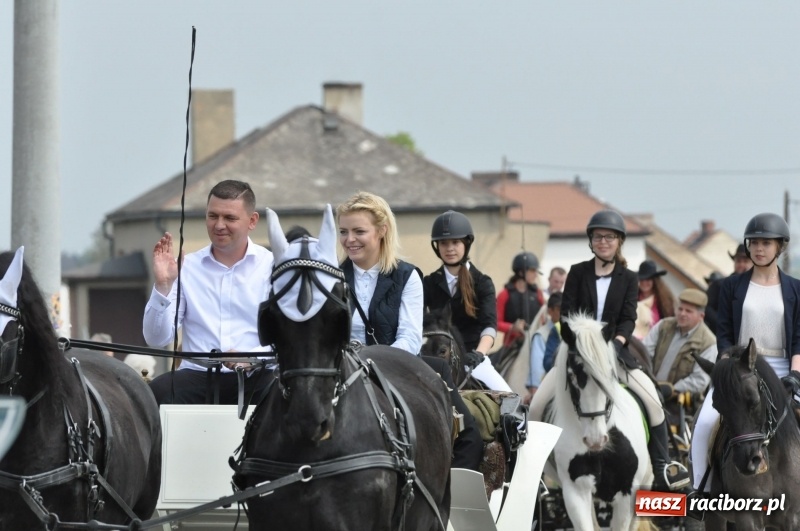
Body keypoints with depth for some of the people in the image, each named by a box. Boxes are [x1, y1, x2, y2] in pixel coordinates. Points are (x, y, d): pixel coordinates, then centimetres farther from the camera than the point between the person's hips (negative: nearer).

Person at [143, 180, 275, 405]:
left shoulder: (273, 267, 5)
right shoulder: (187, 267, 11)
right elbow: (156, 339, 6)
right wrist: (163, 286, -8)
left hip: (254, 378, -2)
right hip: (198, 376, 2)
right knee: (156, 392, -30)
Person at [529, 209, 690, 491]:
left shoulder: (628, 278, 6)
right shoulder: (578, 273, 4)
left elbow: (628, 319, -2)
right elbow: (566, 315, -2)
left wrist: (617, 341, -20)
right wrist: (580, 347, -14)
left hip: (613, 351, 0)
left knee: (652, 399, -20)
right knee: (537, 405, -14)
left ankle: (663, 468, -13)